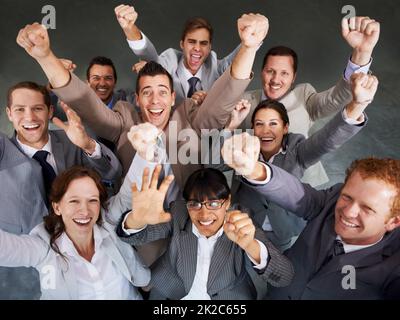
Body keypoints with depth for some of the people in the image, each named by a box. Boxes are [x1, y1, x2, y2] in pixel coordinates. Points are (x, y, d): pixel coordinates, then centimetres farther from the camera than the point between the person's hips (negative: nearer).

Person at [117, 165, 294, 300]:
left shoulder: (242, 226, -20)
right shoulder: (177, 215, -16)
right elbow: (134, 236, -21)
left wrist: (250, 245, -48)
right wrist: (138, 219, -45)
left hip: (228, 298, 0)